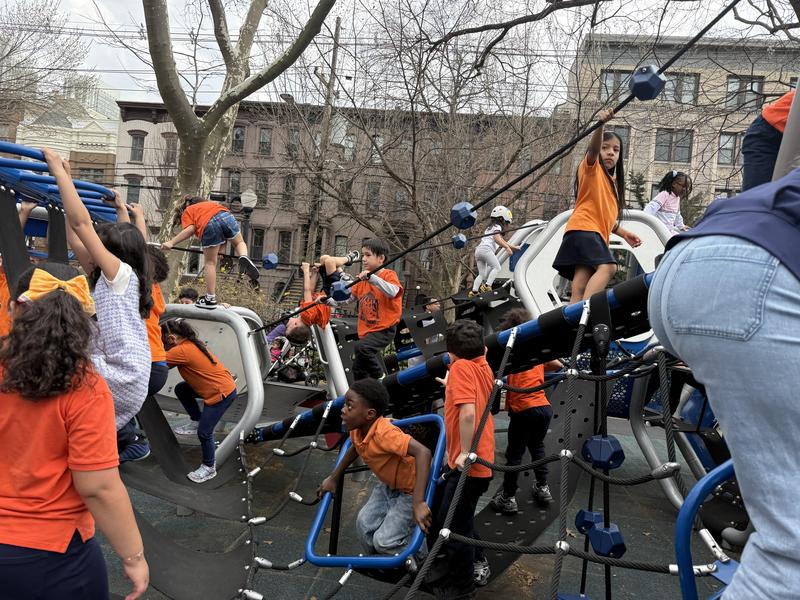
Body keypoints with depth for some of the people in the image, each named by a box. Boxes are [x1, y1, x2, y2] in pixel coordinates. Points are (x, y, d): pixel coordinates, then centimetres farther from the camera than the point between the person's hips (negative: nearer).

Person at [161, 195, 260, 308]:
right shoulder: (209, 203, 41)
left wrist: (172, 242, 4)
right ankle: (244, 257, -5)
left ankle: (210, 299, 11)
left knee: (210, 263, 8)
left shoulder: (187, 212, 27)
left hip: (208, 225, -3)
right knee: (239, 242, 30)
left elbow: (190, 229, 5)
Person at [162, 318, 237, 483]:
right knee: (181, 389, 12)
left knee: (204, 432, -2)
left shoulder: (181, 351, -19)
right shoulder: (191, 343, 6)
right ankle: (196, 421, 24)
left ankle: (209, 467, 16)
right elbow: (170, 360, 10)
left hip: (222, 392, -10)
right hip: (220, 385, 10)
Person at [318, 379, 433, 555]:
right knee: (364, 524, 1)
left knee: (384, 541, -12)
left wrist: (418, 503, -50)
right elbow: (355, 448, 13)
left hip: (410, 490, -7)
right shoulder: (356, 429, -12)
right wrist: (333, 478, 13)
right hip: (387, 485, 8)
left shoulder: (384, 433, -36)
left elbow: (423, 452, -47)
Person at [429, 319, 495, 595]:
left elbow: (467, 412, -30)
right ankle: (477, 564, 40)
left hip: (467, 464, -9)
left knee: (453, 525, 7)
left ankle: (461, 587, 23)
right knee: (460, 518, 25)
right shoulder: (484, 366, 6)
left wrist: (465, 453, -22)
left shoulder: (460, 367, -18)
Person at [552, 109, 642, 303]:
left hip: (597, 234, 8)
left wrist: (623, 233, 22)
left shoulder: (612, 182, 31)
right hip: (584, 229, -8)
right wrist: (601, 124, -32)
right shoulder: (591, 167, 8)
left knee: (581, 287, -6)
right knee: (608, 267, -31)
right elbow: (592, 149, -15)